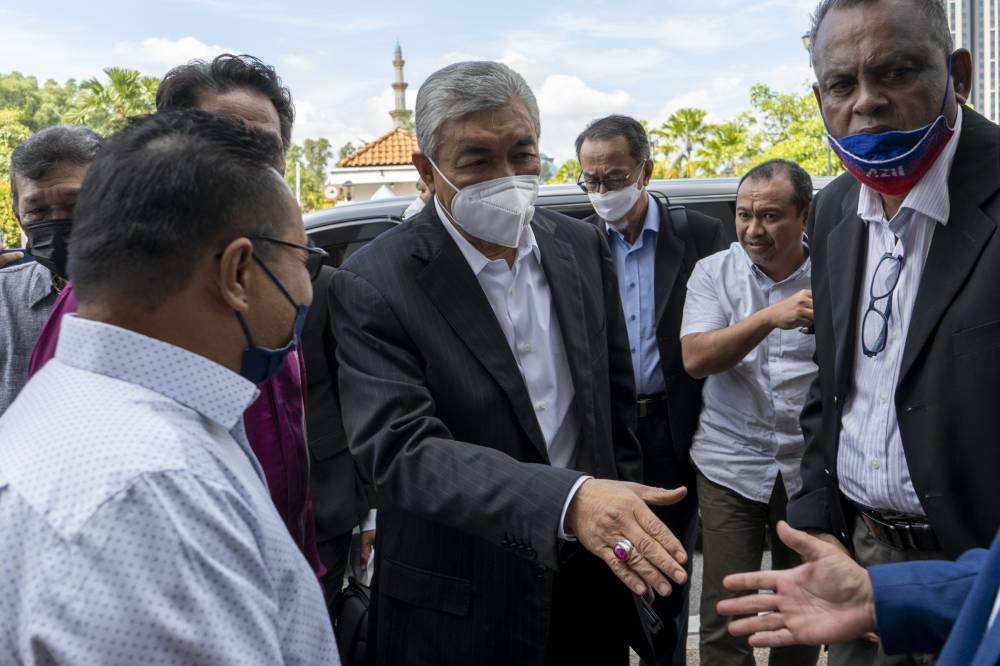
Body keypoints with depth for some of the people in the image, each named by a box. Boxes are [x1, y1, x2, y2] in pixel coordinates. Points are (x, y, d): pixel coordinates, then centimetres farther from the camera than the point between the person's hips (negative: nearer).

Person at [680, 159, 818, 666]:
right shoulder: (714, 272, 1)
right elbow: (695, 358, -13)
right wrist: (770, 317, -24)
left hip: (809, 468, 1)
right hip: (731, 466, 0)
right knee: (724, 617, 2)